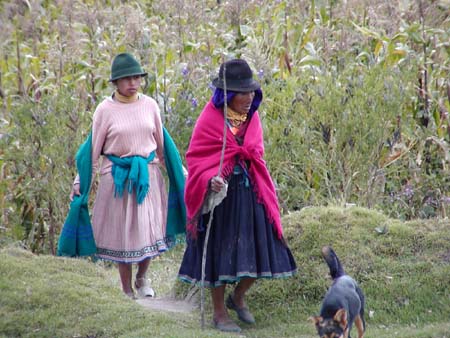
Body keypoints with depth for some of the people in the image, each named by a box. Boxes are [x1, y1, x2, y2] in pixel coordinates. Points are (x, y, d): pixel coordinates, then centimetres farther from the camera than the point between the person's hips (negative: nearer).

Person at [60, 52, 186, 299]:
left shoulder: (150, 105, 0)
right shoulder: (105, 109, -8)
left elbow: (161, 142, 11)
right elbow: (94, 148, -2)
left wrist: (177, 171, 17)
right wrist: (80, 181, -4)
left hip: (148, 176, 2)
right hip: (117, 177, -2)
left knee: (149, 230, 7)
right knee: (122, 233, 6)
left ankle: (142, 279, 32)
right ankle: (128, 292, 19)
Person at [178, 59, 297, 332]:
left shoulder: (252, 118, 7)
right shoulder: (210, 120, -11)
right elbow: (195, 159, -11)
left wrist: (265, 190, 18)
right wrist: (210, 181, -29)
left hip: (250, 194, 6)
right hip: (221, 194, -6)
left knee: (258, 252, 4)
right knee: (220, 251, 3)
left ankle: (238, 297, 28)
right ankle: (220, 312, 16)